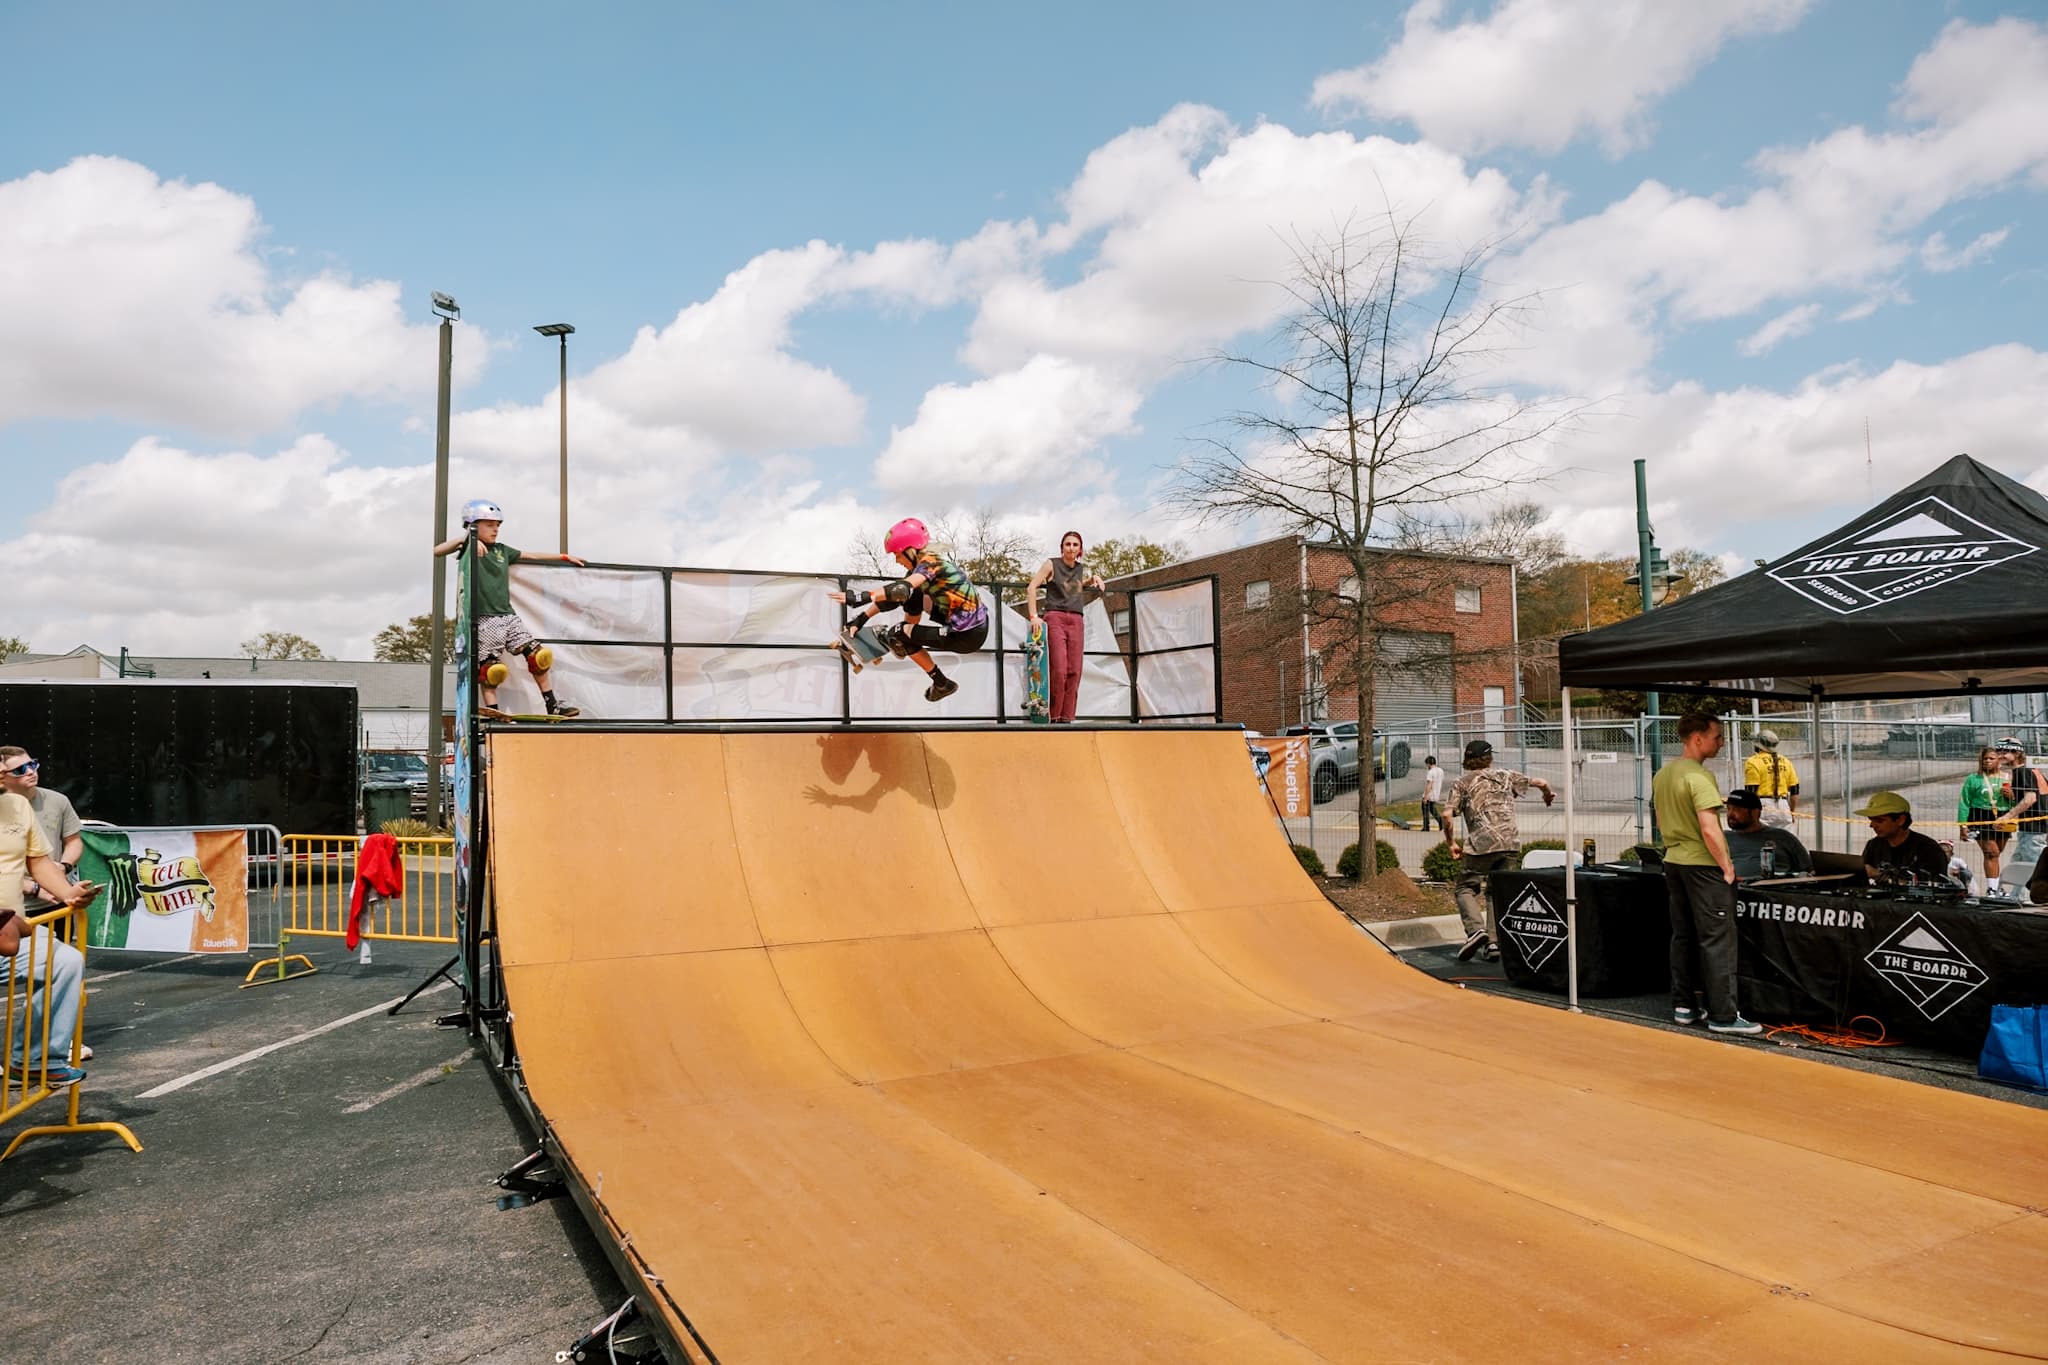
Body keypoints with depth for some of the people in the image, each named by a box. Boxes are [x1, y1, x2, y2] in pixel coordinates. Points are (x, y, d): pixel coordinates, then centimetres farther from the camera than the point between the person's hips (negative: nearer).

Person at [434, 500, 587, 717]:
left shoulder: (502, 550, 16)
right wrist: (464, 540, -25)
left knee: (538, 656, 0)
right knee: (489, 670, -7)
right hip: (485, 620, -6)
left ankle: (552, 705, 8)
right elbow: (437, 551, -15)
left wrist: (565, 557, 28)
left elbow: (532, 556, 25)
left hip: (508, 616, 6)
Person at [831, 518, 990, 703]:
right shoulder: (919, 566, 11)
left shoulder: (930, 561, -16)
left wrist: (862, 597, -38)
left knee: (899, 634, -2)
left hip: (968, 636, -9)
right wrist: (861, 618, 8)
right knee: (913, 597, 16)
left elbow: (902, 589, -33)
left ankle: (942, 684, 8)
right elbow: (891, 594, 13)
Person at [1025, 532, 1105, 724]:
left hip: (1076, 621, 4)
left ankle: (1066, 718, 1)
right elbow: (1031, 587, -6)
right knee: (1059, 670, -15)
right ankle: (1054, 717, -7)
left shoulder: (1082, 570, 16)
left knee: (1074, 671, -3)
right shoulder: (1051, 565, 3)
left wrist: (1095, 578, 15)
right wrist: (1033, 616, -15)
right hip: (1055, 618, -4)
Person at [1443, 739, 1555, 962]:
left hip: (1481, 843, -3)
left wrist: (1451, 843, 10)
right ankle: (1494, 941, 4)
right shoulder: (1505, 775, 18)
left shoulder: (1462, 783, 10)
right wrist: (1548, 794, 43)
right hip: (1510, 842, 3)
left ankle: (1476, 929, -20)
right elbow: (1540, 783, 21)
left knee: (1465, 888, 5)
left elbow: (1446, 815, -2)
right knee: (1495, 891, 16)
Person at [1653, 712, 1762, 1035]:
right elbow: (1710, 830, -23)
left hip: (1673, 862, 9)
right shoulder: (1699, 777, -18)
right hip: (1703, 865, -9)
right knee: (1717, 941, -3)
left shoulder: (1662, 774, 9)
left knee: (1682, 936, 14)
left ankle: (1683, 1006, 20)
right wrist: (1727, 866, -14)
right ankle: (1723, 1015, 0)